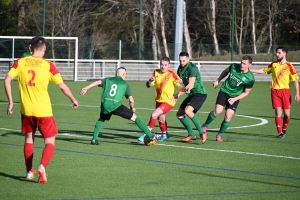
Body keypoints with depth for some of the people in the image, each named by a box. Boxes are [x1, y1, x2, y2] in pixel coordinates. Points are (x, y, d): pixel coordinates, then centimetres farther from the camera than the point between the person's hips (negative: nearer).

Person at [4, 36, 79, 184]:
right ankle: (42, 167, -20)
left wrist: (10, 102, 1)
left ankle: (29, 171, 24)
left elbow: (7, 80, -7)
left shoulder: (20, 62, 0)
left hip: (26, 110, 3)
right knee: (50, 142, 5)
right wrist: (74, 100, 8)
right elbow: (62, 86, -7)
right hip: (43, 110, -3)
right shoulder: (48, 65, -7)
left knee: (29, 139, 22)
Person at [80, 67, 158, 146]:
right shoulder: (125, 84, 16)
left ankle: (94, 139, 24)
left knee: (101, 119, 35)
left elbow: (98, 82, 2)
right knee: (134, 118, 9)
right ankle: (151, 136, 7)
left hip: (105, 105, 3)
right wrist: (132, 108, 29)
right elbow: (131, 100, 10)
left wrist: (86, 88, -7)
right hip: (116, 105, -3)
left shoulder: (108, 80, 21)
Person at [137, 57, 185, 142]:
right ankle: (165, 134, 47)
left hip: (168, 101, -6)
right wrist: (150, 81, -27)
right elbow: (148, 85, -5)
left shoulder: (171, 74, -14)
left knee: (154, 115, -20)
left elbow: (179, 86, -8)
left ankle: (146, 135, -9)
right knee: (161, 119, 21)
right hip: (159, 100, 6)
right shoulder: (156, 72, -2)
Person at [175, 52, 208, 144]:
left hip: (199, 93, -10)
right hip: (191, 95, 10)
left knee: (187, 110, -30)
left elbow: (191, 85, -24)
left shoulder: (192, 68, -19)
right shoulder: (180, 68, 8)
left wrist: (178, 95, -24)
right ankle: (191, 135, 20)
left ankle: (202, 133, -25)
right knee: (179, 114, 9)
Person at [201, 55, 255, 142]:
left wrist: (235, 99, -14)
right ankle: (205, 126, 5)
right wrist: (218, 80, 13)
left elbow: (246, 92, -5)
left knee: (228, 117, -11)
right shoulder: (234, 67, -12)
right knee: (217, 111, -18)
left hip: (235, 97, -1)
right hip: (224, 91, 1)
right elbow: (226, 71, 12)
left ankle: (219, 135, 10)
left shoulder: (250, 78, -18)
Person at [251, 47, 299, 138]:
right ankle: (280, 132, -4)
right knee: (278, 112, -6)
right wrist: (250, 70, 16)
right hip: (275, 91, 2)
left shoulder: (289, 66, -3)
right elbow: (263, 71, 21)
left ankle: (284, 129, 24)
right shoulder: (274, 64, 9)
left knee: (287, 114, -1)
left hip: (285, 91, -2)